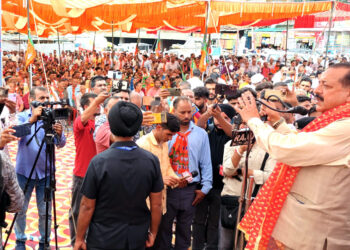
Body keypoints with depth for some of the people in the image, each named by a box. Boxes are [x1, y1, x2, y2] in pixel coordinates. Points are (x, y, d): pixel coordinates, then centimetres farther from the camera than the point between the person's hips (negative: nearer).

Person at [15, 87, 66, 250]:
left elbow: (61, 144, -8)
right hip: (24, 171, 0)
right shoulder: (22, 116, -2)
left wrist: (59, 134, -30)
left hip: (45, 172, 0)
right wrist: (31, 120, -36)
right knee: (20, 209, 11)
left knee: (45, 211, 7)